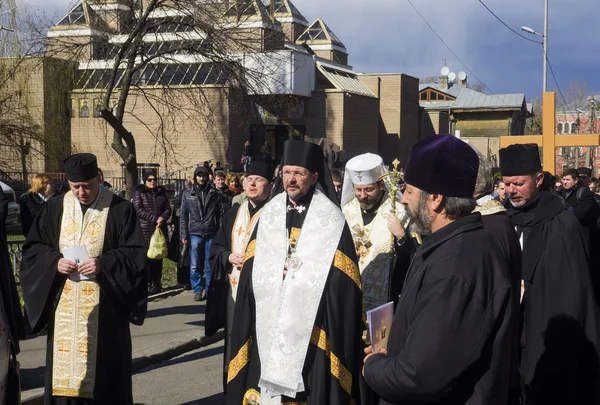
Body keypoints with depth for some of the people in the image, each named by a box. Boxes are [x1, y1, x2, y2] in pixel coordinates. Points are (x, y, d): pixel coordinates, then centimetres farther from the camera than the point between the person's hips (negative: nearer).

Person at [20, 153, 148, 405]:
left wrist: (104, 264, -21)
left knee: (102, 366, 2)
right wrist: (55, 261, -11)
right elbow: (33, 248, 9)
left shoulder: (120, 210, -4)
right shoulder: (54, 208, 6)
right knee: (65, 363, 5)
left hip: (102, 306, -3)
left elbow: (135, 253, -6)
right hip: (64, 305, 3)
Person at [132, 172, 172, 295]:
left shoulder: (161, 193, 15)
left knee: (158, 258, 6)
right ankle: (147, 284, -5)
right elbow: (138, 210, -8)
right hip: (145, 231, -4)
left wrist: (162, 218, -10)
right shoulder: (139, 192, 1)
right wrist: (154, 219, -14)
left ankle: (157, 284, 13)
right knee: (146, 258, -8)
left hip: (160, 229, 4)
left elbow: (168, 208, 11)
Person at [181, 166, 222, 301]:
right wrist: (183, 234, 1)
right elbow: (184, 215, 7)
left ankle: (209, 290, 13)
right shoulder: (188, 194, 7)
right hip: (195, 233, 0)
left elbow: (219, 214, 5)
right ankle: (197, 290, 10)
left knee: (210, 265, 3)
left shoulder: (214, 193, 7)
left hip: (211, 234, 0)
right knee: (195, 265, 1)